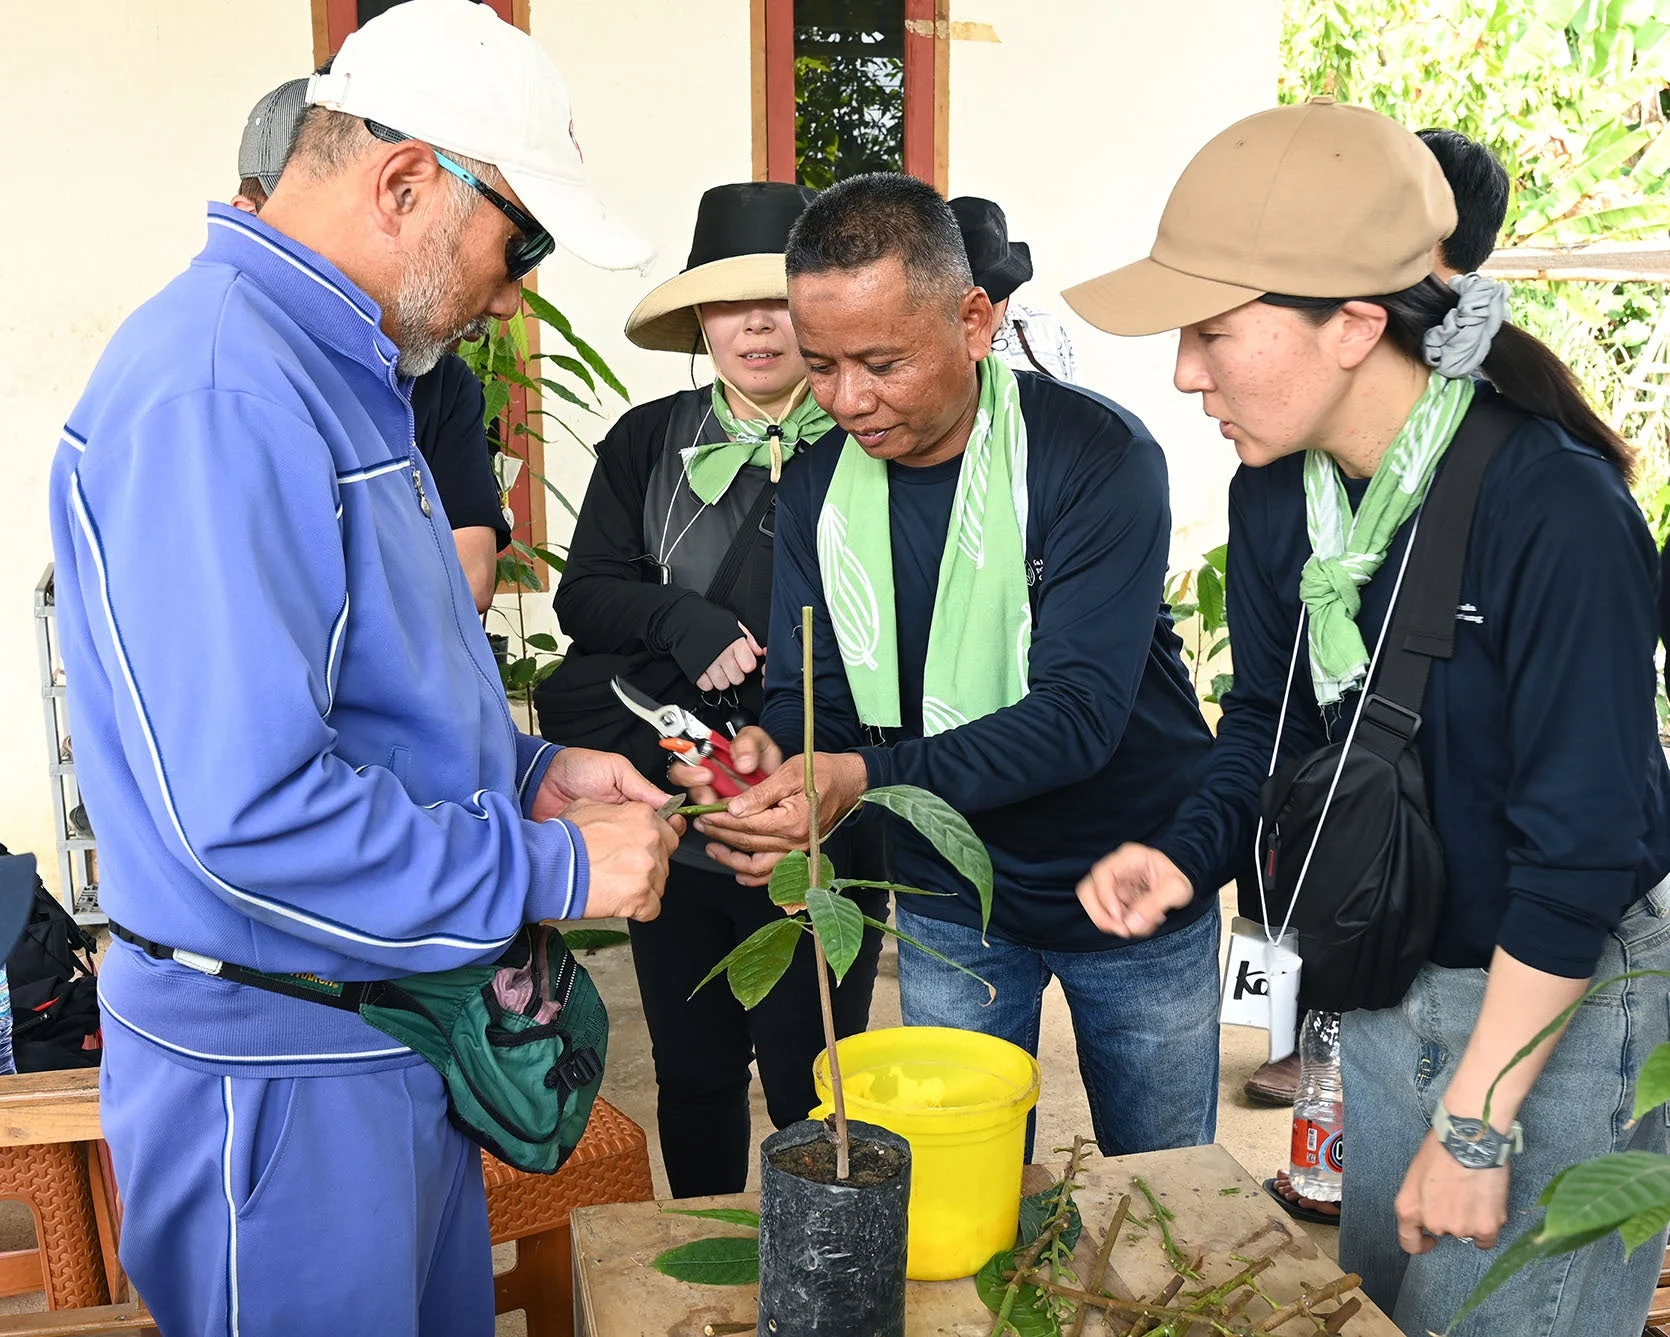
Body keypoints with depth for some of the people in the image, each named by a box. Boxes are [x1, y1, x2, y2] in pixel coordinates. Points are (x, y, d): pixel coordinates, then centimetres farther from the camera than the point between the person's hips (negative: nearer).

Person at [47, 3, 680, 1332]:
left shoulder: (338, 374, 10)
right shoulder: (215, 391, -24)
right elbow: (251, 809, -30)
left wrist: (524, 771, 5)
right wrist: (552, 870, -20)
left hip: (392, 1037, 10)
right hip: (278, 1080, -10)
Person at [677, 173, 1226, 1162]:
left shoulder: (1097, 455, -21)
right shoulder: (819, 485, -5)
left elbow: (1078, 710, -28)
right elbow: (808, 693, -3)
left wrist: (867, 778, -40)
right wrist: (767, 752, -27)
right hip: (948, 903, 3)